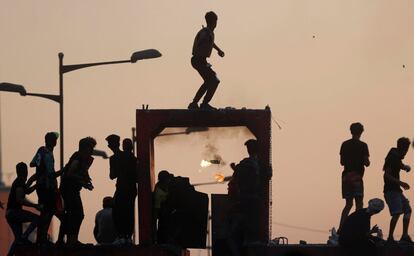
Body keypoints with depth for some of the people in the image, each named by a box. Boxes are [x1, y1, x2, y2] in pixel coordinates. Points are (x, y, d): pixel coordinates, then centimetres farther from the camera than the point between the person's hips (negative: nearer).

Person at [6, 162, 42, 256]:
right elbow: (20, 200, -21)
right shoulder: (20, 182, -11)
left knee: (18, 239, 11)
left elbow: (27, 191, 35)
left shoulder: (18, 182, 18)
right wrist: (35, 206, -22)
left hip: (10, 213, 10)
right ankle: (24, 237, -24)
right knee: (37, 219, -17)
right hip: (14, 212, -10)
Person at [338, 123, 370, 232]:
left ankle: (340, 228, 4)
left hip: (346, 176, 5)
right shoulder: (363, 145, -6)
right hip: (357, 176, -5)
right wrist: (365, 162, 13)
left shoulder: (345, 144, 8)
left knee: (348, 204, 12)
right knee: (359, 204, -6)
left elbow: (342, 162, 10)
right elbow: (367, 163, -8)